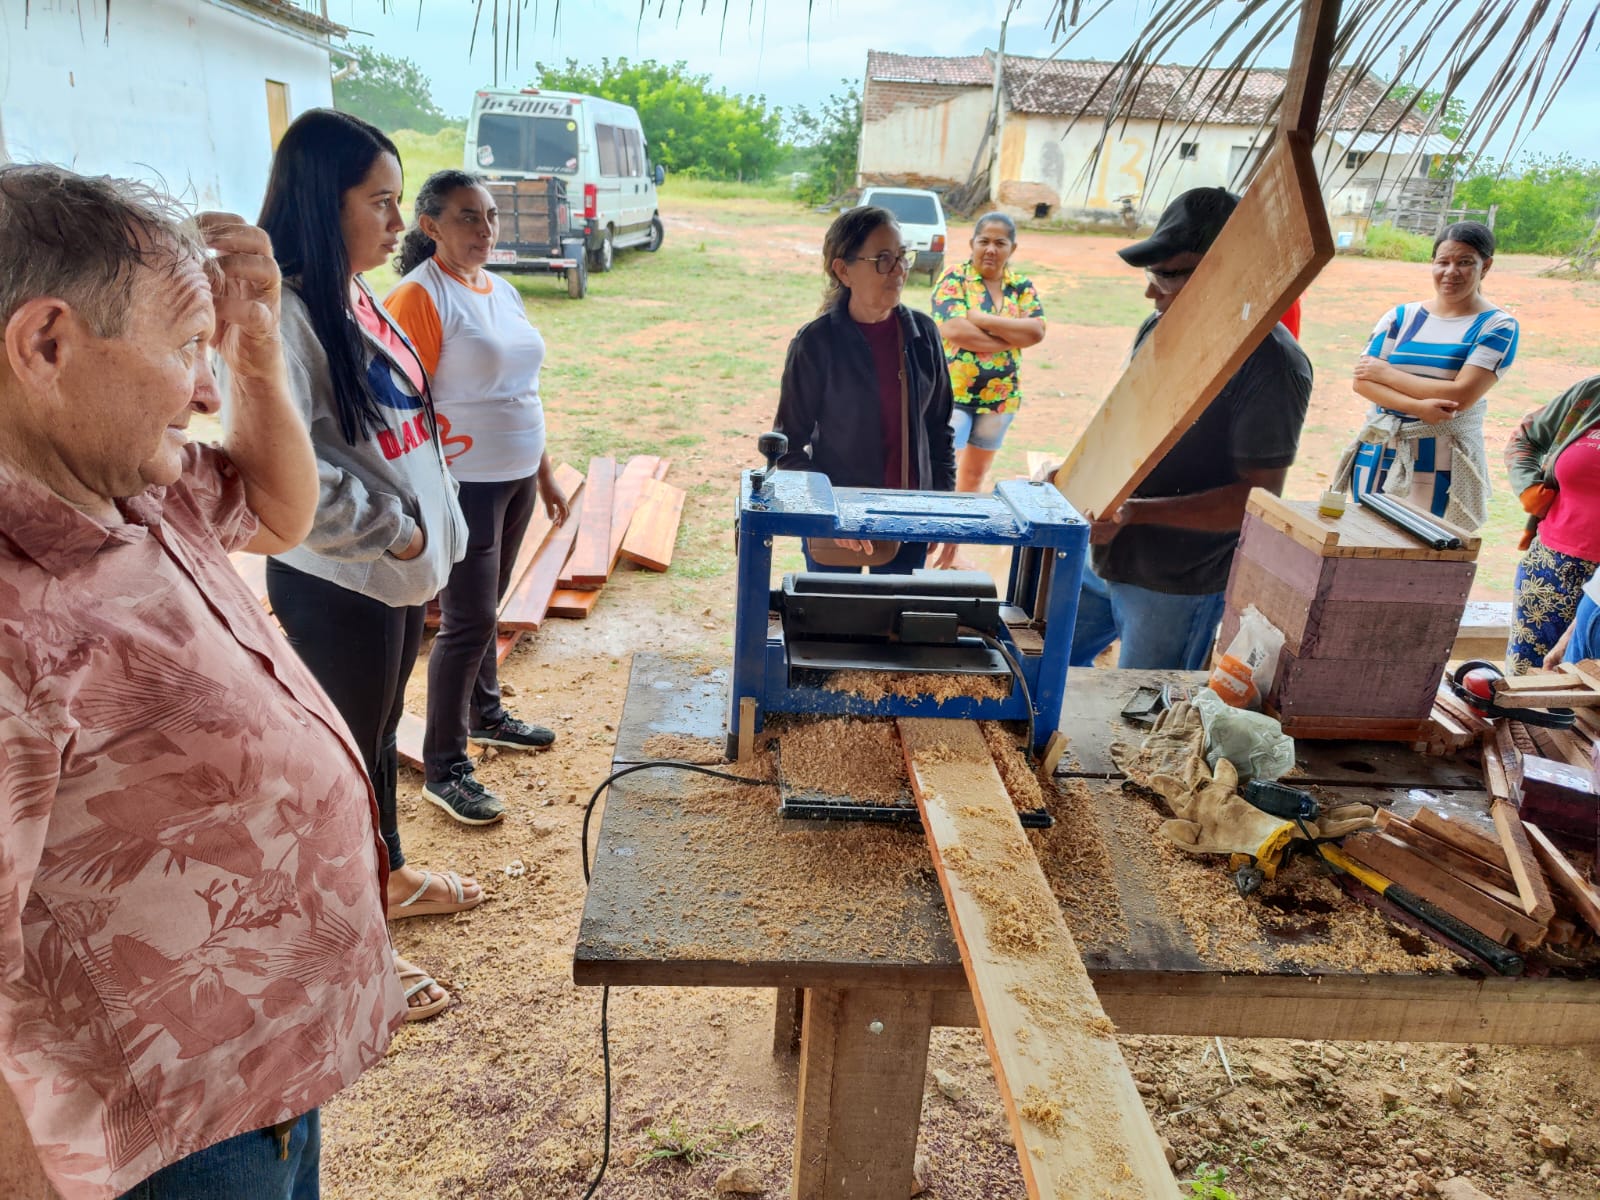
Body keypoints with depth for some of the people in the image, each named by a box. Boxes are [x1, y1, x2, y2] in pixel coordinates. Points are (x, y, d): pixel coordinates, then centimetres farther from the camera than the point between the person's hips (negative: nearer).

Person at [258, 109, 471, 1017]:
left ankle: (388, 874, 43)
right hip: (336, 581, -8)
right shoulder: (285, 313, -20)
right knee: (345, 753, 7)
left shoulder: (357, 298, 8)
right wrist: (391, 531, -18)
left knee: (381, 733, 23)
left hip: (400, 567, 8)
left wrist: (431, 533, 12)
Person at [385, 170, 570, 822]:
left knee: (486, 607, 20)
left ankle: (485, 712, 39)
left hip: (516, 478, 7)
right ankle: (444, 770, 8)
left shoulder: (503, 292, 12)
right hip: (464, 482, -7)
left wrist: (545, 474, 19)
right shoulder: (420, 297, -13)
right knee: (467, 621, -4)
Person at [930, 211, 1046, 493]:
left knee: (975, 474, 16)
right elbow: (954, 330, -21)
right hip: (953, 393, -5)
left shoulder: (1022, 286, 7)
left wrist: (982, 319, -17)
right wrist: (1012, 338, -14)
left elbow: (1036, 332, -9)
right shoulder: (954, 278, -6)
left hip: (1001, 397, 5)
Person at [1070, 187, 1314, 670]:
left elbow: (1259, 496, -21)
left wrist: (1137, 511, -29)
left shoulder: (1270, 362, -19)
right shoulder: (1161, 326, 5)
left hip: (1176, 588, -8)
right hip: (1103, 560, 8)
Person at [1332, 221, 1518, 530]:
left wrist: (1386, 373, -8)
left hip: (1442, 469, -3)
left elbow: (1461, 396, -13)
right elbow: (1362, 382, -3)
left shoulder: (1497, 327, -1)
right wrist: (1418, 407, -17)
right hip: (1379, 458, 3)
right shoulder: (1401, 317, 7)